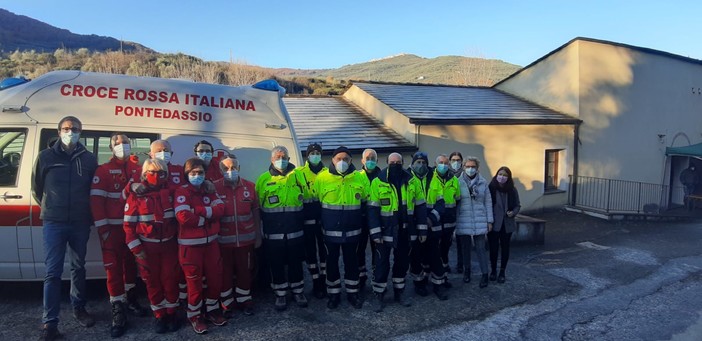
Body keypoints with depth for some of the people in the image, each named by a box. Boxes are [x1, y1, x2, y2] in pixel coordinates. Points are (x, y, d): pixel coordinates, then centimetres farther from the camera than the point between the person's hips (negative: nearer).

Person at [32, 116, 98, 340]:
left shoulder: (89, 158, 3)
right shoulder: (46, 157, 0)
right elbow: (36, 188, 11)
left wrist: (85, 210, 10)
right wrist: (50, 208, 14)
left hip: (81, 223, 2)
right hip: (53, 223, -1)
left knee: (78, 268, 14)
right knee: (53, 272, -2)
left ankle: (79, 309, 30)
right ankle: (49, 322, 4)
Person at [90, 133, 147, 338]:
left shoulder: (137, 170, 10)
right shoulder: (103, 171, -3)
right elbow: (96, 200, -8)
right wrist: (102, 228, -14)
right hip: (113, 227, -4)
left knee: (130, 263, 16)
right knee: (113, 267, -3)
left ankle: (130, 299, 32)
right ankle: (118, 310, 4)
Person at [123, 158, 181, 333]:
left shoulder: (170, 193, 1)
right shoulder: (136, 195, -6)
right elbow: (128, 224, -6)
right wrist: (136, 249, -10)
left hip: (169, 244, 1)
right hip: (147, 246, -1)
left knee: (170, 280, 6)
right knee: (153, 282, 9)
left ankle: (171, 313, 23)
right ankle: (159, 316, 23)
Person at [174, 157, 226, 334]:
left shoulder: (209, 190, 7)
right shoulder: (182, 192, -9)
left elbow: (220, 209, -8)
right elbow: (184, 217, -23)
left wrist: (197, 210, -19)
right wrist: (208, 216, -13)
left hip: (211, 242, 5)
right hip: (190, 244, -5)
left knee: (215, 278, 12)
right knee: (194, 281, 5)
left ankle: (212, 310, 30)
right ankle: (194, 315, 23)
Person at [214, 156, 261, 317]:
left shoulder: (250, 186, 2)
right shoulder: (215, 187, -5)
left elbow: (255, 212, 6)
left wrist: (258, 235, 6)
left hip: (246, 239, 2)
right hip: (223, 240, -2)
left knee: (245, 271, 13)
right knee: (225, 273, 9)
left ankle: (245, 301, 31)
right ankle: (227, 304, 26)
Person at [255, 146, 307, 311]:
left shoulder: (298, 176, 2)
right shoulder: (263, 179, 0)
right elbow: (258, 205, 5)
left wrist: (301, 220, 6)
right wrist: (266, 222, 2)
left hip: (295, 232, 1)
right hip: (273, 233, 0)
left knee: (296, 263, 11)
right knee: (277, 264, 8)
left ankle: (298, 291, 27)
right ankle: (280, 294, 23)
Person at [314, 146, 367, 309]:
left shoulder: (361, 178, -2)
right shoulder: (322, 178, -6)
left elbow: (365, 203, 9)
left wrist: (361, 222, 6)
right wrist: (320, 224, 4)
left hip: (352, 230, 1)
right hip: (330, 230, -1)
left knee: (351, 261, 12)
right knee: (332, 261, 11)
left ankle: (352, 292, 27)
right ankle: (334, 293, 25)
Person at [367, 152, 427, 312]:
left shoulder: (412, 181, 2)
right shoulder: (378, 182, -7)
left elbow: (420, 206, 7)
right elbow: (373, 209, -8)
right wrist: (375, 232, -13)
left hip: (404, 230, 4)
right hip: (385, 230, -3)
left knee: (402, 262, 15)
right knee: (382, 263, 2)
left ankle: (399, 291, 31)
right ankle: (378, 295, 17)